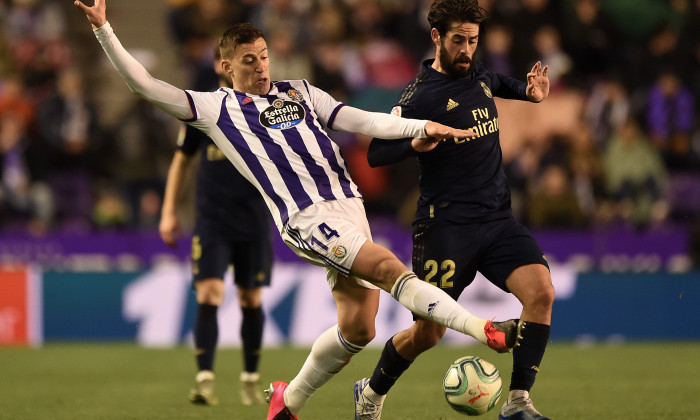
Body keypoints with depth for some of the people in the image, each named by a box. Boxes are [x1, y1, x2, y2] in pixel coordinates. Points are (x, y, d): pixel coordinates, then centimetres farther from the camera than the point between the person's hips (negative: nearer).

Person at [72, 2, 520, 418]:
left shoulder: (299, 92, 20)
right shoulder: (215, 108, 8)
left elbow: (361, 121, 14)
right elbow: (145, 84, 5)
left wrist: (422, 127, 1)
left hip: (350, 207, 6)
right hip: (307, 218, -6)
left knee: (357, 329, 1)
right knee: (389, 267, -25)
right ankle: (486, 330, -28)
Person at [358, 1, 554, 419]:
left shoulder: (478, 74, 10)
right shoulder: (422, 95, -10)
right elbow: (375, 153, -10)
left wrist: (530, 91, 18)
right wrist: (415, 144, -27)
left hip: (497, 219, 5)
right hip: (446, 224, -5)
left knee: (541, 291, -20)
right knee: (428, 332, -2)